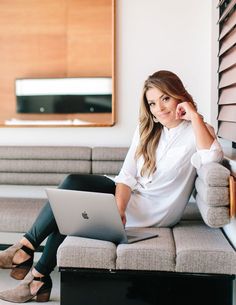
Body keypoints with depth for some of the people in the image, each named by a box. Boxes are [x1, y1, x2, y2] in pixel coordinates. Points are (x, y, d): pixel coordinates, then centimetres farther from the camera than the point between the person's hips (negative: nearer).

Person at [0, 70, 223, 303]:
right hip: (129, 196, 6)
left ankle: (27, 249, 4)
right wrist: (119, 208, -19)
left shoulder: (197, 131, -8)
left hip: (154, 213, -6)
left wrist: (194, 116, -26)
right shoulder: (147, 128, 8)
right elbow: (127, 176, -1)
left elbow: (211, 159, -32)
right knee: (73, 182, -17)